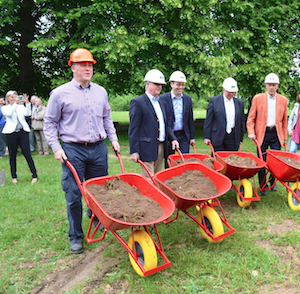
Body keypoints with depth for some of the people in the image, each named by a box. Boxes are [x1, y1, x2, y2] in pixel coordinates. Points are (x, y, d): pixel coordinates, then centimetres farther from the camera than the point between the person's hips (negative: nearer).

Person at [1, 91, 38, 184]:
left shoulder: (21, 107, 12)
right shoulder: (4, 108, 7)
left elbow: (28, 113, -7)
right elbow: (9, 114, -15)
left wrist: (27, 103, -19)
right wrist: (15, 103, -22)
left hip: (23, 132, 1)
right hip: (11, 133, 0)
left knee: (27, 154, -4)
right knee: (12, 156, 7)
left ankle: (34, 176, 1)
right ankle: (14, 177, 21)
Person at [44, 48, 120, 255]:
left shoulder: (101, 92, 10)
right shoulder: (60, 94, -2)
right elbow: (50, 123, 2)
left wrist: (113, 138, 12)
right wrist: (56, 147, -7)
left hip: (98, 148, 4)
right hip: (73, 150, -4)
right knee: (74, 196, 0)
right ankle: (76, 237, 16)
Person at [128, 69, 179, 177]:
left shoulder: (161, 103, 18)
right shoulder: (137, 102, -7)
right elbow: (133, 129, -11)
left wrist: (172, 138, 5)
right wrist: (134, 151, -15)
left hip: (161, 147, 8)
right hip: (147, 148, -8)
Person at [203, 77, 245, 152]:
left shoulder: (240, 103, 10)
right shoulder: (214, 101, 1)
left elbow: (242, 122, 14)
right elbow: (208, 120, 0)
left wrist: (240, 139, 12)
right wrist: (206, 137, -4)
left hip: (233, 139, 3)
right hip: (218, 138, -2)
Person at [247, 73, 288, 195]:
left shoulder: (283, 100, 8)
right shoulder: (257, 98, 2)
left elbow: (284, 120, 13)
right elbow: (251, 118, 3)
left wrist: (284, 137, 11)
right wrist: (251, 132, -10)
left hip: (276, 134, 2)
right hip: (262, 134, -2)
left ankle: (272, 182, 26)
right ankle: (262, 186, 15)